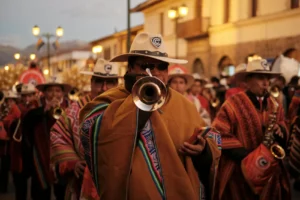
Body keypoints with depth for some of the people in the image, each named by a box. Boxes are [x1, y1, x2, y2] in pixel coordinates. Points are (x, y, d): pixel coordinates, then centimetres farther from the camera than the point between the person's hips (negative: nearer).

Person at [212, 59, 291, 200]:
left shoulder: (275, 106, 11)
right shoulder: (233, 104, -7)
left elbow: (284, 137, 17)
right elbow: (219, 135, -13)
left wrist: (280, 132, -7)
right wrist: (246, 156, -18)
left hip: (270, 173, 5)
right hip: (239, 174, -4)